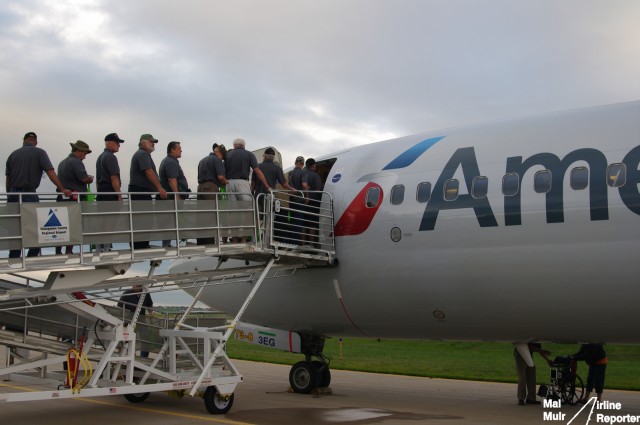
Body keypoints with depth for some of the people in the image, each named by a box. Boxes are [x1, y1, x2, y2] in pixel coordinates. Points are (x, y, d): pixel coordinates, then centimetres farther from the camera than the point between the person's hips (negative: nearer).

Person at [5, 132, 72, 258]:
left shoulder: (13, 154, 11)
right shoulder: (39, 153, -2)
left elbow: (7, 178, 12)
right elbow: (50, 173, -12)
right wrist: (63, 189, -13)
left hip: (13, 195, 5)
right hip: (29, 194, -5)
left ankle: (13, 260, 13)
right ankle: (31, 258, -2)